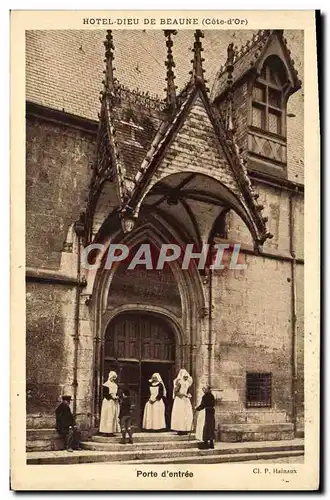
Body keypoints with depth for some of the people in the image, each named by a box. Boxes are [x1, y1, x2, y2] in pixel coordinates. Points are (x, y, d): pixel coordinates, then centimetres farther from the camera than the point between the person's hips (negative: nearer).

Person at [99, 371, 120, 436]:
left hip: (115, 403, 8)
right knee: (108, 417, -8)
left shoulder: (115, 385, 16)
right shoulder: (106, 385, -7)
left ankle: (111, 431, 8)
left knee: (115, 417, 4)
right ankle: (107, 431, -6)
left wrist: (117, 397, 1)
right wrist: (112, 397, -19)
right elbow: (104, 394, -13)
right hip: (108, 402, -8)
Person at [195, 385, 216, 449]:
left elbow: (202, 405, -17)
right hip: (211, 412, 8)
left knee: (205, 427, -1)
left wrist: (197, 408, 1)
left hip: (205, 413, -8)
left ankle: (205, 443, 1)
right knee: (211, 427, 13)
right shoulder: (212, 396, 8)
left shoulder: (205, 396, -16)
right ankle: (211, 443, 17)